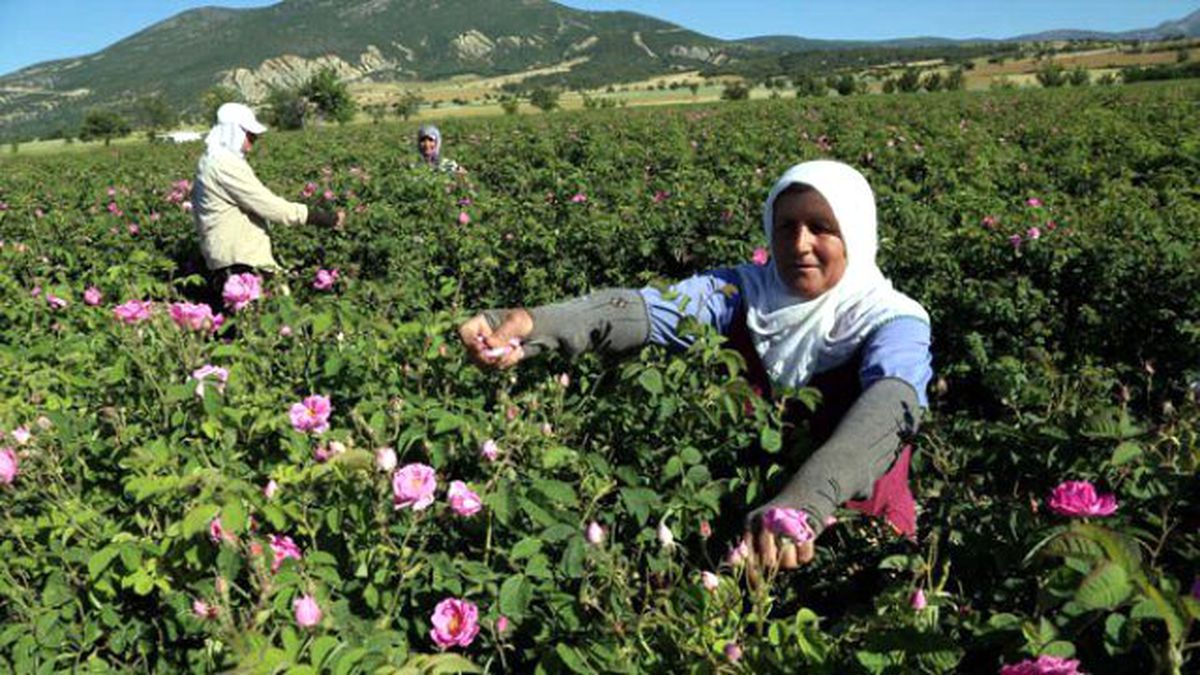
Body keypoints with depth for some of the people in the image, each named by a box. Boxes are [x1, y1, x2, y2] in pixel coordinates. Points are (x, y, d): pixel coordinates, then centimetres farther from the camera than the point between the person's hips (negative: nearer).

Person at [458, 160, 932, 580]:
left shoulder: (890, 319, -12)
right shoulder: (748, 291, -5)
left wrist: (807, 501, -55)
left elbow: (891, 404, -35)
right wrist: (539, 323, -44)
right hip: (743, 513, 2)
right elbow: (654, 309, -24)